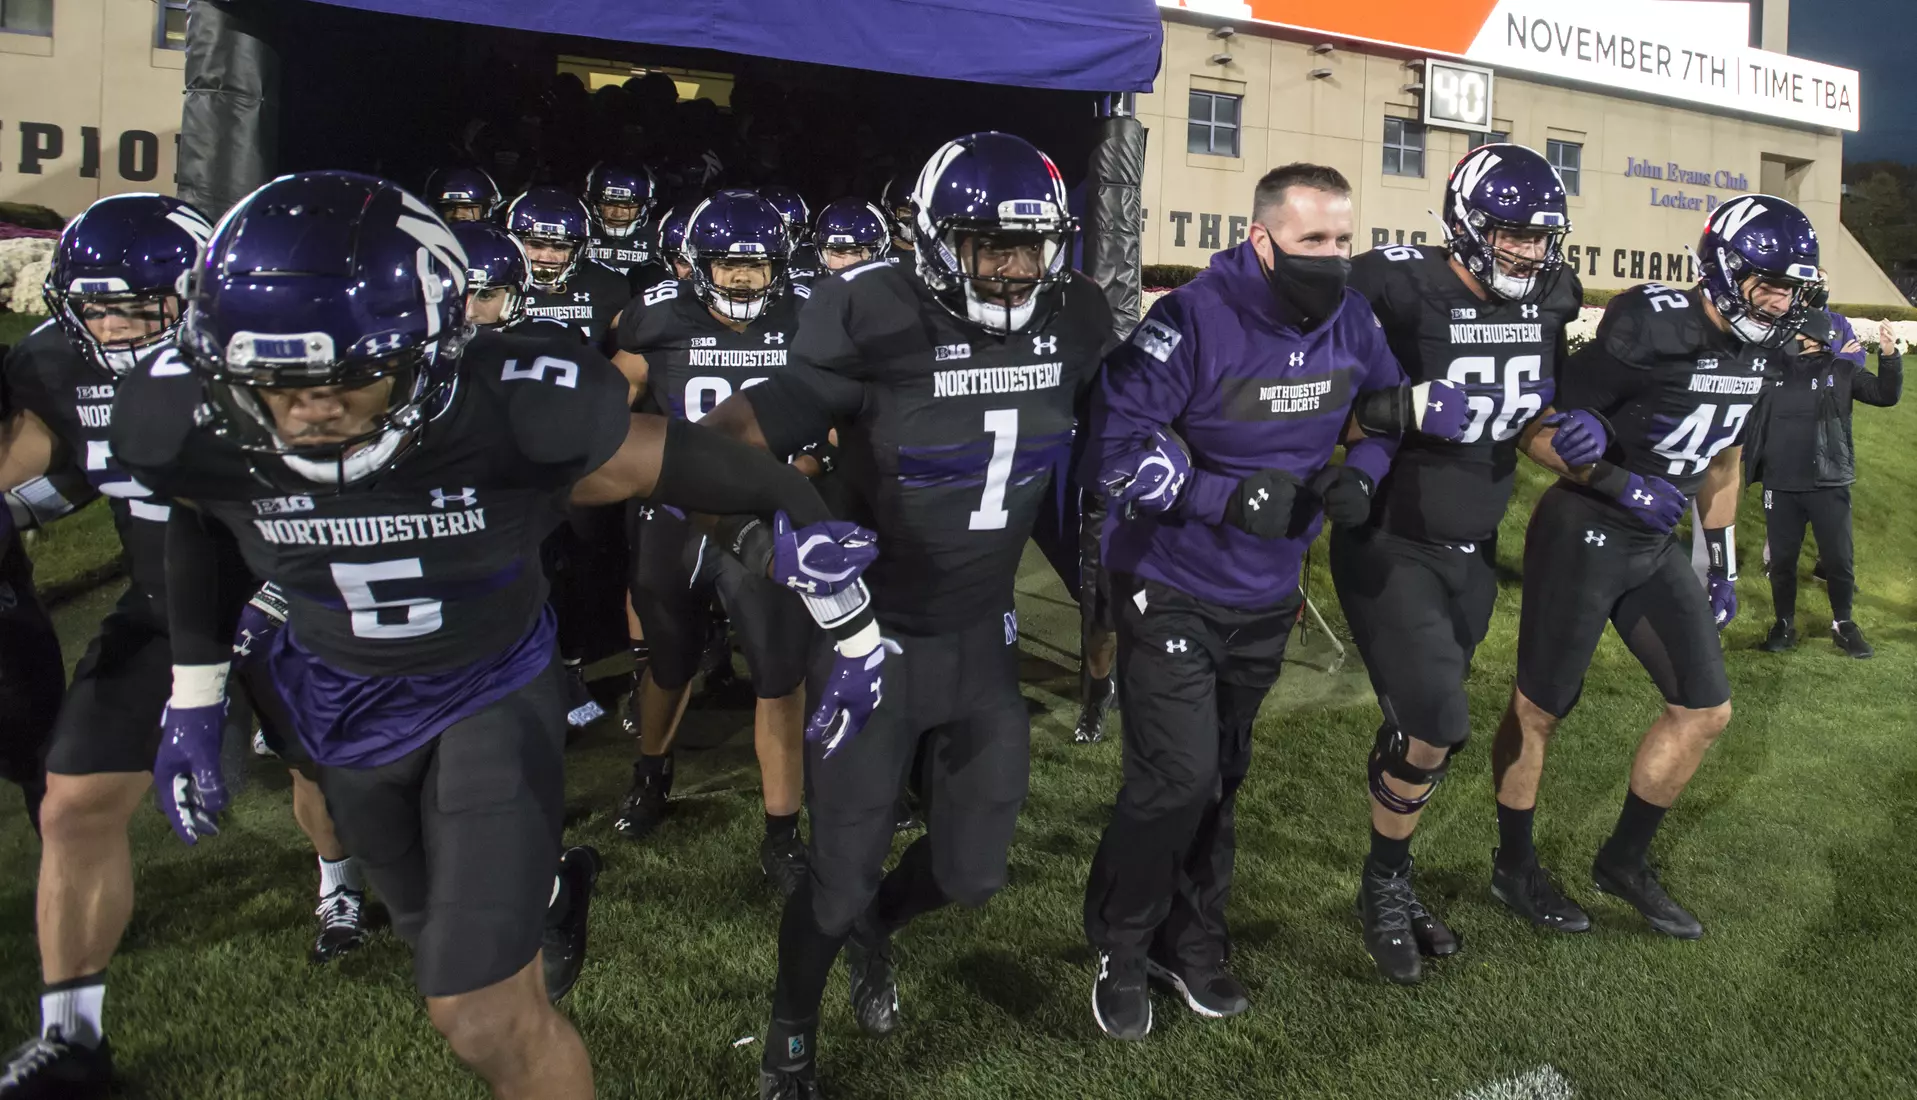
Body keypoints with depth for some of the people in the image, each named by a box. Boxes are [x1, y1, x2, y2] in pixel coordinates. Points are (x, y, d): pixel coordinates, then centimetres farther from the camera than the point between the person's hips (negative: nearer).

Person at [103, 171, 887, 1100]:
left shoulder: (521, 413, -34)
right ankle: (551, 888, 58)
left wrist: (849, 619, -14)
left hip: (492, 692, -4)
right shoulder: (193, 424, -22)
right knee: (441, 934, 24)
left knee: (484, 1017, -7)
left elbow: (733, 475, -23)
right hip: (339, 697, 4)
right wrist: (193, 697, 9)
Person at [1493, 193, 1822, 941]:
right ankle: (1514, 869, 23)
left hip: (1655, 547, 8)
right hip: (1582, 536, -8)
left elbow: (1722, 460, 17)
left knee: (1705, 711, 8)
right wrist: (1625, 486, -27)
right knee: (1538, 712, 4)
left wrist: (1723, 566, 18)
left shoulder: (1757, 349, 5)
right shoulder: (1649, 331, -20)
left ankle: (1625, 861, 26)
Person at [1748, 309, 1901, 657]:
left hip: (1828, 484, -1)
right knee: (1781, 559, 8)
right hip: (1780, 484, 1)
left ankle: (1843, 625, 22)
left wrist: (1890, 356, -17)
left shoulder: (1842, 370, -1)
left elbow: (1886, 395, -5)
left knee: (1838, 558, 5)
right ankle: (1784, 625, 23)